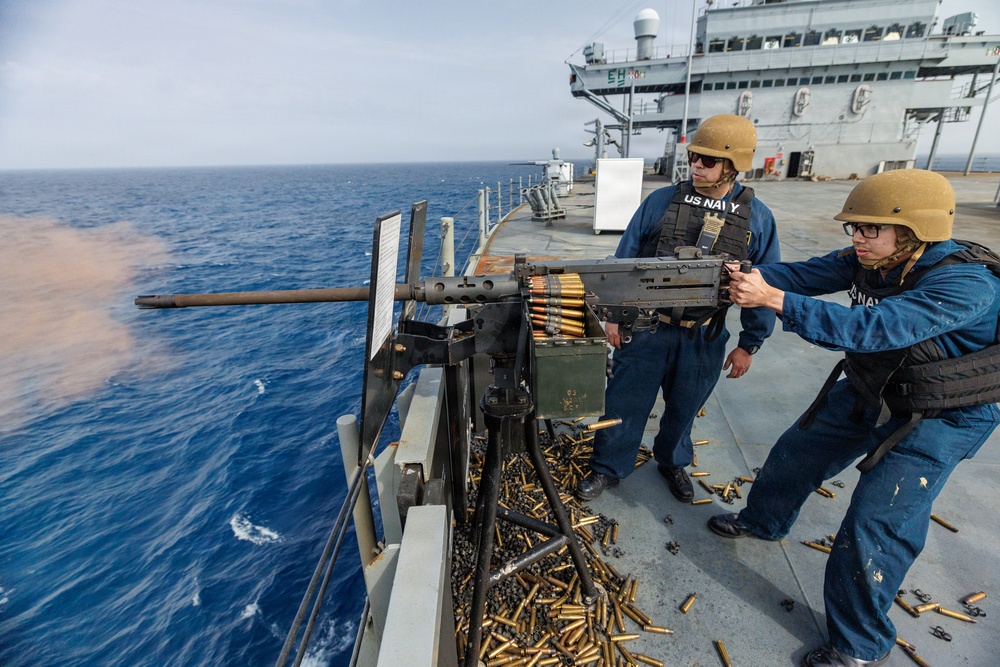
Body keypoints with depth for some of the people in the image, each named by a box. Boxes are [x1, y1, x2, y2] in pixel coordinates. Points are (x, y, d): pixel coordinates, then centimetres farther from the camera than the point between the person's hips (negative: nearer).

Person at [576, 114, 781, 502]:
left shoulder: (757, 218, -2)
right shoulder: (661, 202, -4)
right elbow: (624, 262, -1)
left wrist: (749, 345, 4)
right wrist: (614, 315, -2)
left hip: (704, 338, 1)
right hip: (645, 327, -1)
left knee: (683, 409, 19)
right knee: (624, 404, 8)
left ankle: (673, 462, 46)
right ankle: (608, 468, 29)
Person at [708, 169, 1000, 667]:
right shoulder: (869, 260, -10)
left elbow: (869, 328, -42)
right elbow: (802, 273, -13)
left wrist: (773, 299, -47)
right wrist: (748, 277, -31)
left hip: (937, 420, -7)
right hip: (864, 392, 7)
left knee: (874, 528, -8)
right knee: (793, 454, 16)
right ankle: (762, 520, 45)